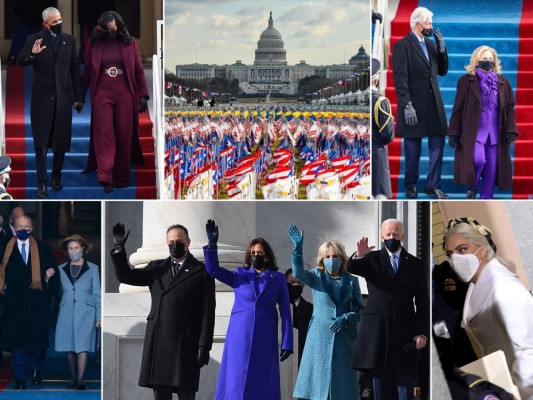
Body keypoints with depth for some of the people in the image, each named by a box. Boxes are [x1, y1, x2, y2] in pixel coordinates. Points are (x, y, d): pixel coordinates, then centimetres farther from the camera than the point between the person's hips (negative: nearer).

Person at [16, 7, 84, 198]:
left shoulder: (69, 40, 6)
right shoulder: (34, 40, -2)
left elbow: (75, 70, 7)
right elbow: (20, 61, -12)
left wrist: (78, 97, 5)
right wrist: (31, 54, -34)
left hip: (63, 97, 2)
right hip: (42, 97, -2)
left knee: (61, 141, 6)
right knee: (41, 142, -2)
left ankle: (56, 177, 20)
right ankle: (41, 183, -2)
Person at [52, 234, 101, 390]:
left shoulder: (92, 269, 6)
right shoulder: (61, 269, 12)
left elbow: (97, 295, 5)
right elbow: (59, 293, 16)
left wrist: (99, 317, 0)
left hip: (85, 312, -2)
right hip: (67, 313, 2)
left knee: (82, 346, -11)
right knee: (69, 347, 0)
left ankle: (80, 379, -12)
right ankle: (73, 378, 8)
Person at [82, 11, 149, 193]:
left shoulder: (129, 43, 5)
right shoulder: (95, 44, 5)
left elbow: (139, 70, 6)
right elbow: (87, 71, 11)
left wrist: (143, 95, 0)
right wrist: (80, 95, 10)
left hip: (125, 96, 0)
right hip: (102, 96, 0)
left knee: (124, 137, 3)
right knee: (104, 135, -8)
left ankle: (122, 177, 12)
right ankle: (106, 178, -15)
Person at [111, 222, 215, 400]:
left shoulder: (202, 272, 2)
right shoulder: (156, 268, 16)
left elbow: (208, 312, -1)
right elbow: (125, 276, 15)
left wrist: (204, 346, -8)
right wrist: (119, 248, 2)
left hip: (185, 345, -4)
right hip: (158, 344, 4)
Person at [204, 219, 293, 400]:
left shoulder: (278, 279, 7)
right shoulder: (239, 275, 11)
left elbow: (285, 312, 4)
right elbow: (213, 270, 0)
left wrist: (287, 343, -3)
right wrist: (212, 244, -15)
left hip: (265, 339, 0)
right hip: (240, 337, 0)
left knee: (261, 385, 0)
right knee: (236, 384, -3)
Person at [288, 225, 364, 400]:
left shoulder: (351, 281, 8)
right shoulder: (316, 277, 5)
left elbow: (361, 309, 9)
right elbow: (298, 273, -15)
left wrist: (346, 319, -11)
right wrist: (297, 248, -30)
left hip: (344, 338, 1)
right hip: (320, 337, -1)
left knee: (342, 386, -1)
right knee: (318, 382, -4)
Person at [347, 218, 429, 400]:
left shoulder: (415, 264, 8)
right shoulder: (372, 259, 9)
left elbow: (423, 303, 5)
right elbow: (351, 268, -11)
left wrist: (422, 333, -4)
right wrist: (359, 255, -33)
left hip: (405, 334, 0)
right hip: (378, 332, 0)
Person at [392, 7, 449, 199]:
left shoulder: (430, 44, 10)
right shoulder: (402, 46, -10)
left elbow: (442, 71, 14)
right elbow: (400, 79, -15)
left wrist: (442, 49, -1)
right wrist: (407, 105, -20)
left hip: (434, 104, 6)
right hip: (414, 106, -6)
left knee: (437, 144, 4)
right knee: (412, 149, 5)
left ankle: (433, 186, 10)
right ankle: (411, 186, 17)